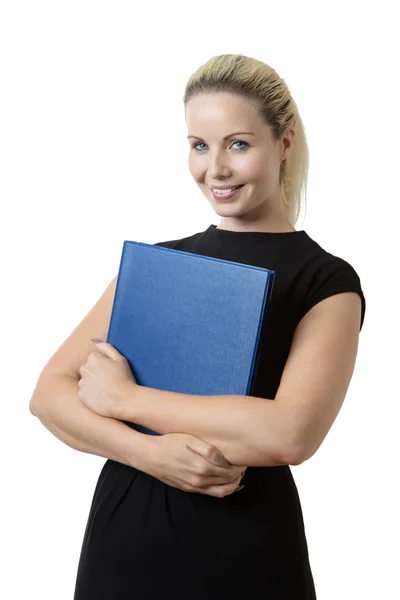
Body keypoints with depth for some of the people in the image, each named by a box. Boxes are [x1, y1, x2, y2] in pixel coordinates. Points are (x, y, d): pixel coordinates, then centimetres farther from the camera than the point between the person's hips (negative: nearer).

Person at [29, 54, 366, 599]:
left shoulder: (327, 282, -5)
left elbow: (292, 433, -22)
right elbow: (49, 393, -2)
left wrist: (124, 396, -14)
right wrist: (150, 452, -19)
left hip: (242, 542, -3)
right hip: (122, 533, 4)